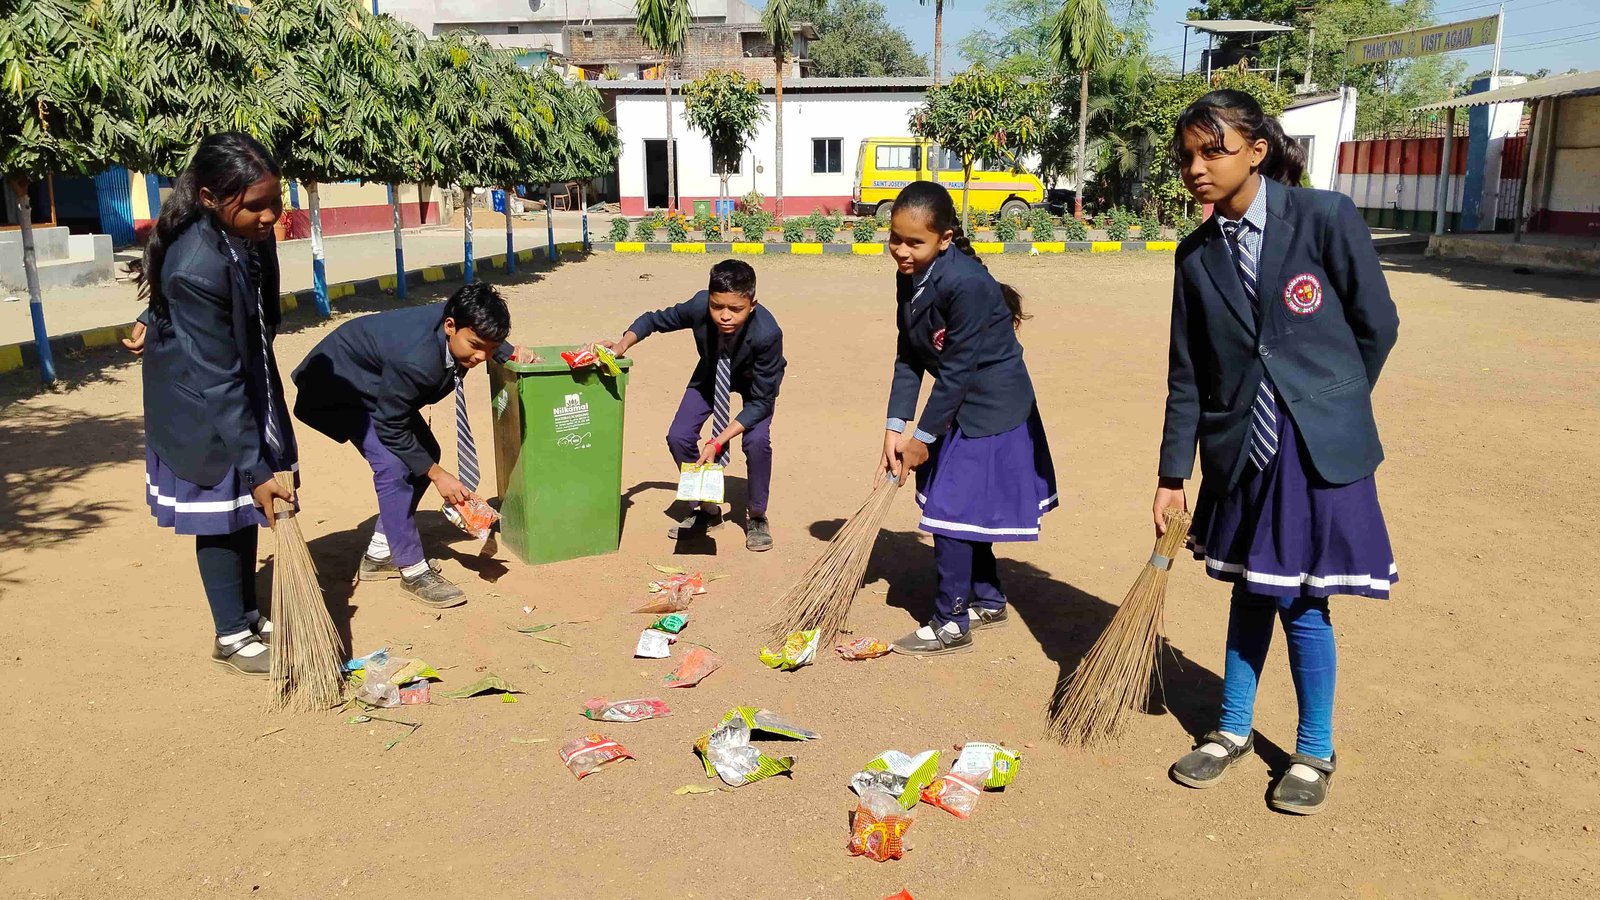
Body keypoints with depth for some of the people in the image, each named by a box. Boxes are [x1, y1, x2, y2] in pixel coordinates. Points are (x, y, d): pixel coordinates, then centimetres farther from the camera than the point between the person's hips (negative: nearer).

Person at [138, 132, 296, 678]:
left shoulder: (249, 231, -11)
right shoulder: (197, 265, -34)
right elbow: (217, 377, -32)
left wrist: (160, 317, 28)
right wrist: (255, 467, -29)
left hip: (250, 389, 7)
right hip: (202, 410, -7)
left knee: (247, 513, 15)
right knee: (222, 517, 3)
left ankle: (250, 616, 29)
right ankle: (232, 637, 18)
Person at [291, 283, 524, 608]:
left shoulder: (460, 321, -20)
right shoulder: (415, 360, -41)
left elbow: (485, 338, 9)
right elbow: (391, 428, -27)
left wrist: (510, 353, -9)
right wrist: (437, 474, -22)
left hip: (376, 382, 9)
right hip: (336, 386, -9)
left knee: (423, 453, 8)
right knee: (393, 465, -22)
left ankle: (378, 555, 20)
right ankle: (413, 571, -9)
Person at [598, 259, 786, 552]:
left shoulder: (767, 333, -41)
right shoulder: (699, 306, -35)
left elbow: (761, 401, -32)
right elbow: (654, 320, -13)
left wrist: (718, 442, -38)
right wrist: (622, 345, -32)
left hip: (755, 379, -3)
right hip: (712, 372, 3)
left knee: (756, 440, -25)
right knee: (678, 437, -10)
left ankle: (756, 517, 2)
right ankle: (708, 509, 14)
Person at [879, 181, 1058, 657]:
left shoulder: (966, 284, -28)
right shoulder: (910, 278, -1)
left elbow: (958, 370, -24)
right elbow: (908, 357, 1)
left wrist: (923, 436, -17)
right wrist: (896, 428, -6)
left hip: (990, 409, -9)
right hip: (962, 407, 9)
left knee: (951, 512, -5)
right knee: (966, 509, 18)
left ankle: (951, 625, 8)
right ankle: (988, 600, 35)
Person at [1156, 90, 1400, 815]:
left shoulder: (1325, 218, -11)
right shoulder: (1198, 256, 2)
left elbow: (1377, 325, -3)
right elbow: (1186, 374, 4)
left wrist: (1329, 407, 6)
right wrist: (1172, 476, 3)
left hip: (1317, 449, -4)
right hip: (1239, 450, 4)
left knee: (1301, 602, 4)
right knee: (1249, 592, 16)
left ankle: (1315, 752, 25)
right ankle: (1233, 730, 33)